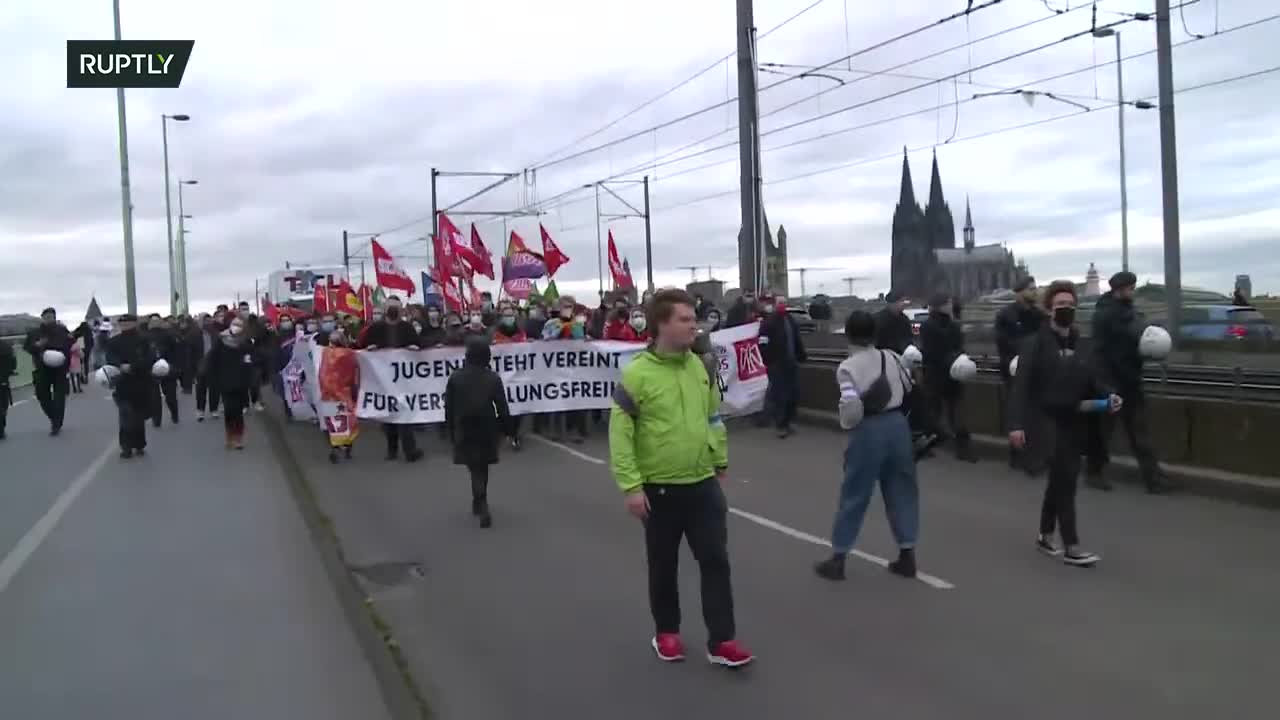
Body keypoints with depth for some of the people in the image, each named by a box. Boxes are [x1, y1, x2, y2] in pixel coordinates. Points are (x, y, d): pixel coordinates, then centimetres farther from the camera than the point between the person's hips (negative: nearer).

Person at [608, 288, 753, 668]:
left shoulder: (700, 366, 3)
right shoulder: (637, 373, -16)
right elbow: (620, 433, -15)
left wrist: (720, 463, 17)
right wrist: (631, 486, -17)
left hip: (703, 483, 4)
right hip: (659, 488, -4)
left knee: (715, 560, 4)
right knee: (663, 565, 12)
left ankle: (722, 641, 12)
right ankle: (666, 632, 31)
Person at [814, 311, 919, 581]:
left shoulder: (847, 367, -12)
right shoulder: (891, 357, 3)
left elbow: (851, 406, -20)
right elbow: (908, 388, 14)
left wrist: (847, 424, -1)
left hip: (869, 429, -4)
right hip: (897, 424, 4)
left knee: (854, 494, 6)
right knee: (901, 490, 14)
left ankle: (837, 559, 14)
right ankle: (907, 556, 19)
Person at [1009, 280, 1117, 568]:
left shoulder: (1081, 344, 8)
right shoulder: (1035, 344, -8)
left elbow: (1092, 380, 11)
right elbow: (1022, 386, -14)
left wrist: (1109, 396, -11)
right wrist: (1017, 423, -23)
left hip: (1074, 423, 6)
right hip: (1048, 421, -6)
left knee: (1060, 481, 15)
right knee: (1065, 481, -9)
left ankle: (1045, 536, 30)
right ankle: (1071, 547, -5)